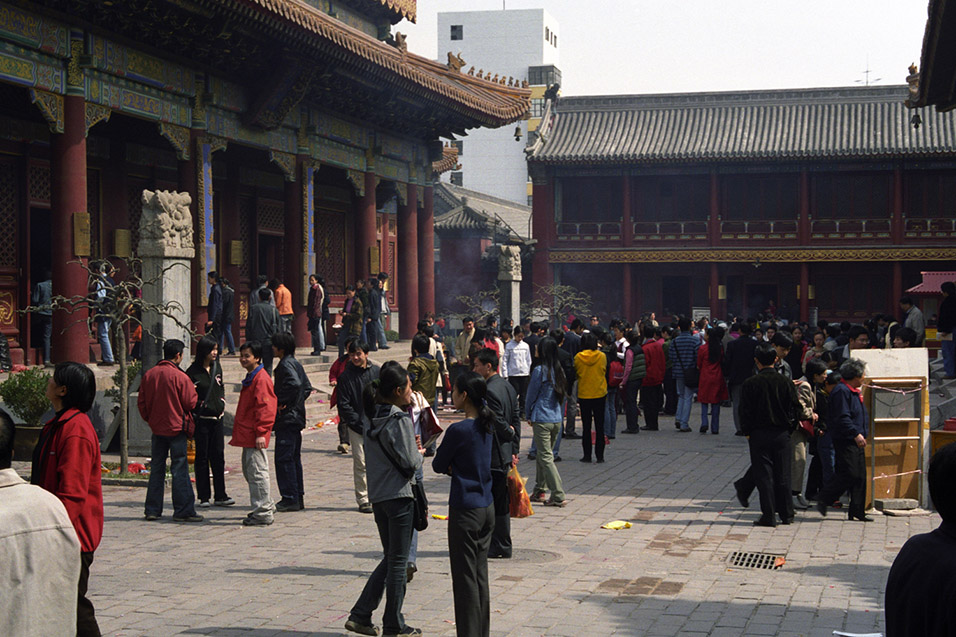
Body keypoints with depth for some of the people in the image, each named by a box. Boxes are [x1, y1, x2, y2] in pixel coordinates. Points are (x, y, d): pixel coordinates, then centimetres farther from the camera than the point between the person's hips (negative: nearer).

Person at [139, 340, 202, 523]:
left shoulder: (148, 375, 2)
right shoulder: (180, 377, -14)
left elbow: (141, 402, 7)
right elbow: (191, 403, -10)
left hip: (157, 428, 5)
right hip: (176, 427, -5)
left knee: (157, 468, 12)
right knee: (179, 469, -2)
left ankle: (152, 509, 14)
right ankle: (183, 511, -1)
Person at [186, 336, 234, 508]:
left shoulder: (217, 368, 10)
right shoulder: (193, 371, -8)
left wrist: (222, 403, 12)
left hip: (217, 417, 5)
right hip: (201, 418, -5)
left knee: (218, 456, 5)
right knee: (202, 457, 0)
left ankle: (220, 496, 10)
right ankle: (203, 497, 6)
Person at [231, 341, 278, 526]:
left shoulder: (261, 379, -14)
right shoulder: (251, 377, 18)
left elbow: (265, 407, -20)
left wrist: (261, 432, -23)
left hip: (255, 436, -11)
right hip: (247, 434, 11)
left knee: (257, 472, -8)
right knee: (249, 470, 18)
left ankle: (263, 514, -4)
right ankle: (267, 507, 28)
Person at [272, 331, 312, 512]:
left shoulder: (286, 365, -13)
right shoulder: (296, 363, 16)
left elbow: (294, 384, -31)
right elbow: (307, 388, 23)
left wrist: (281, 402, -21)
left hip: (286, 419, -10)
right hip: (296, 417, 10)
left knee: (283, 458, -7)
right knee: (294, 458, 13)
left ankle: (290, 499, -6)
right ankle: (298, 497, 17)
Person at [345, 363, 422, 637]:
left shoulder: (373, 417, 9)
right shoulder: (399, 420, -16)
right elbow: (410, 463, -16)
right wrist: (419, 453, 4)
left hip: (377, 496, 8)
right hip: (399, 494, -8)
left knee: (390, 558, 18)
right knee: (398, 562, 3)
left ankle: (360, 615, 13)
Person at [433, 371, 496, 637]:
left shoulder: (458, 430, -18)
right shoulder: (487, 426, 5)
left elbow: (438, 465, -7)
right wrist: (456, 467, 0)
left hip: (465, 510, -8)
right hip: (487, 507, 8)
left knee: (465, 578, 1)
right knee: (481, 575, 15)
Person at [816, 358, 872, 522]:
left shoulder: (854, 392, 18)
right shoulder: (841, 391, -14)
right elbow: (842, 418, -22)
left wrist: (862, 434, 19)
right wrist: (856, 434, -23)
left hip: (856, 441, 10)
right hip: (845, 441, -10)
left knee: (860, 476, 7)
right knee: (849, 474, -13)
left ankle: (857, 511, 10)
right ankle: (823, 499, 0)